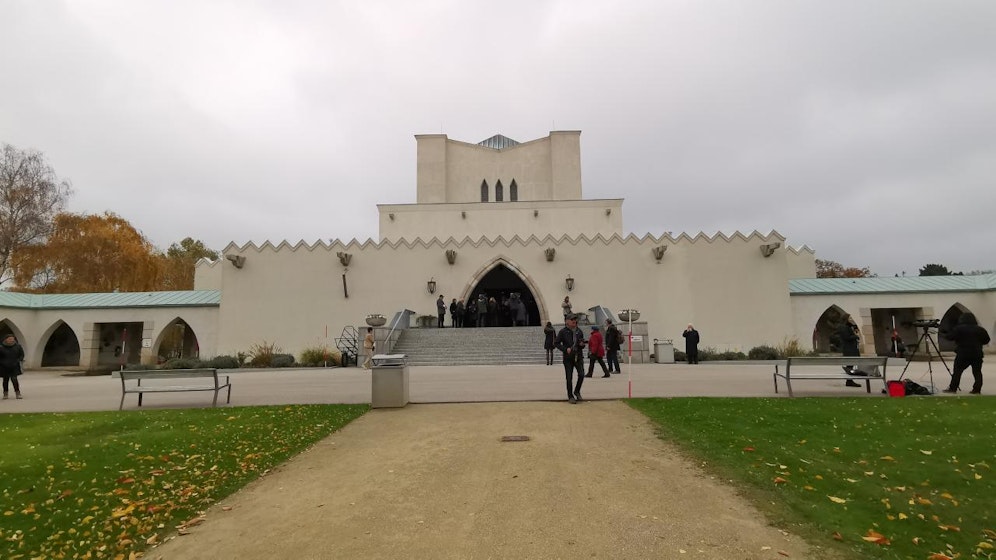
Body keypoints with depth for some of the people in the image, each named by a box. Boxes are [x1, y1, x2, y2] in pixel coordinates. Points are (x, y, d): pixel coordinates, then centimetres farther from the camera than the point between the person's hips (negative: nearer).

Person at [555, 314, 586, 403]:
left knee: (581, 375, -9)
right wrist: (565, 349, -16)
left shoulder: (579, 331, 9)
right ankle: (570, 397, 15)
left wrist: (582, 344, -4)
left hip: (579, 356, 3)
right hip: (568, 358, -3)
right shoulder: (563, 332, -4)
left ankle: (577, 391, 17)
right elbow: (557, 343, -3)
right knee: (569, 378, 2)